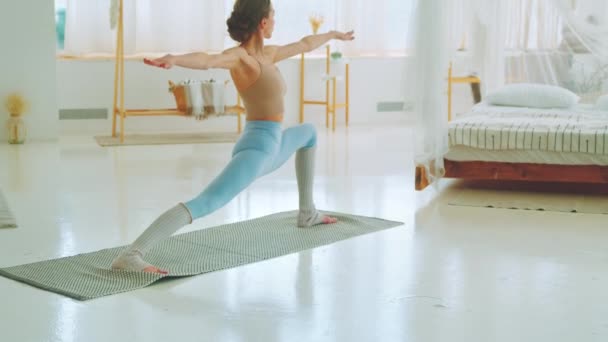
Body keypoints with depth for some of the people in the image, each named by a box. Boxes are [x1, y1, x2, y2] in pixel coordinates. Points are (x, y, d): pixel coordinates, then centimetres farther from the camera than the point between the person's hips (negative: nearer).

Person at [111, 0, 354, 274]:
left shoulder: (267, 54, 15)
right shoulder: (238, 57, -12)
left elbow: (304, 45, 33)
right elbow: (207, 60, -34)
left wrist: (332, 34, 49)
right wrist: (175, 59, -55)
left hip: (272, 146, 11)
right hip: (257, 147, -11)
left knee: (308, 133, 39)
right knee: (206, 203, -29)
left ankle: (307, 213, 44)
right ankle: (130, 256, -41)